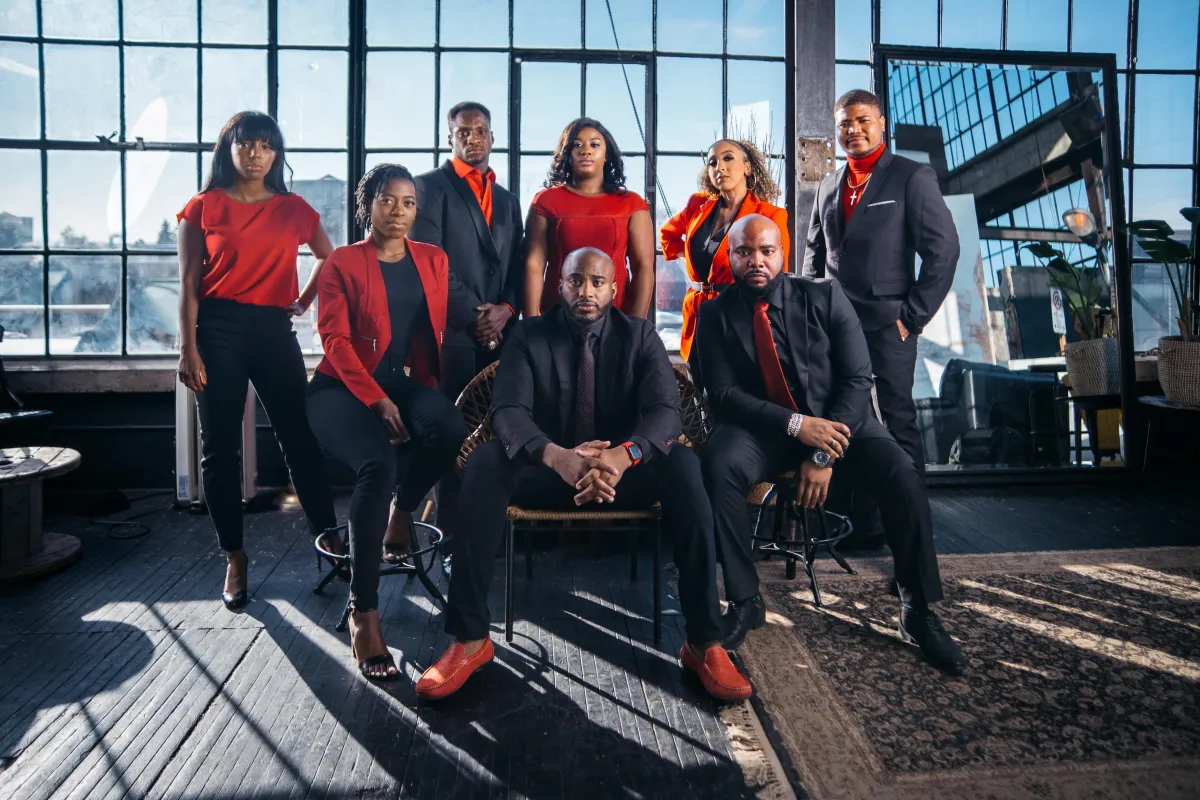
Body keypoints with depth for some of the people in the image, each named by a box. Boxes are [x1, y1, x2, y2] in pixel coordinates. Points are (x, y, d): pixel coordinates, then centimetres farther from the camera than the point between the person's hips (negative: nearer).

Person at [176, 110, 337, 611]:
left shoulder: (293, 209, 10)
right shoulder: (204, 207, 5)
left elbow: (329, 259, 24)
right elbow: (189, 284, 0)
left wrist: (304, 302, 12)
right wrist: (188, 349, -7)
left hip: (273, 329, 1)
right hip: (218, 329, -1)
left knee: (300, 438, -2)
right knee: (219, 447, 2)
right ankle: (234, 559, 13)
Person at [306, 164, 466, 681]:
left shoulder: (434, 260, 15)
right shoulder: (341, 263, 5)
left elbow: (440, 331, 13)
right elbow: (335, 338, -6)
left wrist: (433, 394, -3)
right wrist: (376, 399, -19)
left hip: (405, 383, 3)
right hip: (344, 388, -3)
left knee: (450, 429, -33)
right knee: (378, 465, -34)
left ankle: (402, 513, -2)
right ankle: (363, 613, -22)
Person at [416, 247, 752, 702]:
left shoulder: (640, 336, 0)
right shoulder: (529, 336, -1)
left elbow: (666, 411, -14)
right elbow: (508, 412, -16)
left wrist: (624, 455, -38)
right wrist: (556, 456, -39)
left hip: (624, 473, 0)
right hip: (547, 470, 0)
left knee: (683, 465, -31)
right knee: (484, 463, -30)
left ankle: (704, 643, -24)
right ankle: (470, 641, -23)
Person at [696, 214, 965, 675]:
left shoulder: (825, 298, -2)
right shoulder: (716, 315, -2)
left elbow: (856, 379, -7)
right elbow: (724, 394, -9)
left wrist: (823, 455, -18)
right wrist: (796, 424, -24)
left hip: (837, 420, 1)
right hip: (763, 429, 0)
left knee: (902, 477, -25)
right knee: (719, 465, -32)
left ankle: (919, 612, -5)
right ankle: (744, 602, -16)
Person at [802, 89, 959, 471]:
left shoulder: (913, 177, -2)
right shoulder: (828, 186, 15)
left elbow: (943, 249, -8)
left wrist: (914, 316, -11)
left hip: (887, 323, -5)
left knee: (897, 417, 0)